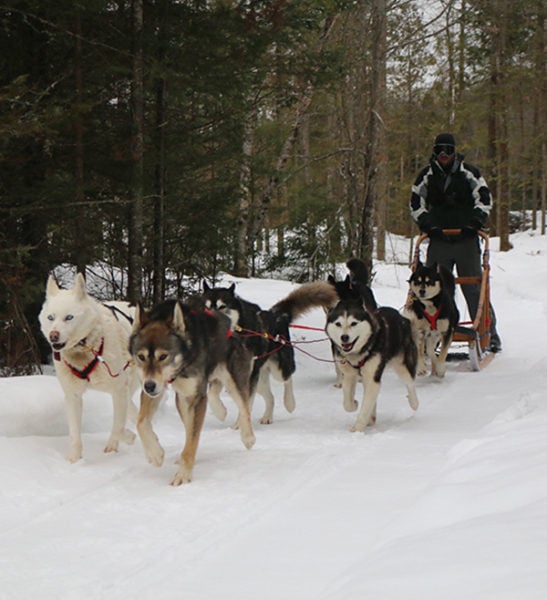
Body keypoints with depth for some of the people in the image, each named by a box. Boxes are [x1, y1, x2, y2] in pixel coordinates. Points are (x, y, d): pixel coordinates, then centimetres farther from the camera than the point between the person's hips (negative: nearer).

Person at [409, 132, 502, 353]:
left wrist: (477, 219, -11)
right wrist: (426, 223, -6)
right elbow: (416, 204, 10)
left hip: (467, 238, -2)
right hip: (438, 240, 2)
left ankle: (489, 334, 3)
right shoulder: (426, 175, 8)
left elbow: (484, 198, 5)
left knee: (475, 289, -2)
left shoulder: (469, 172, 3)